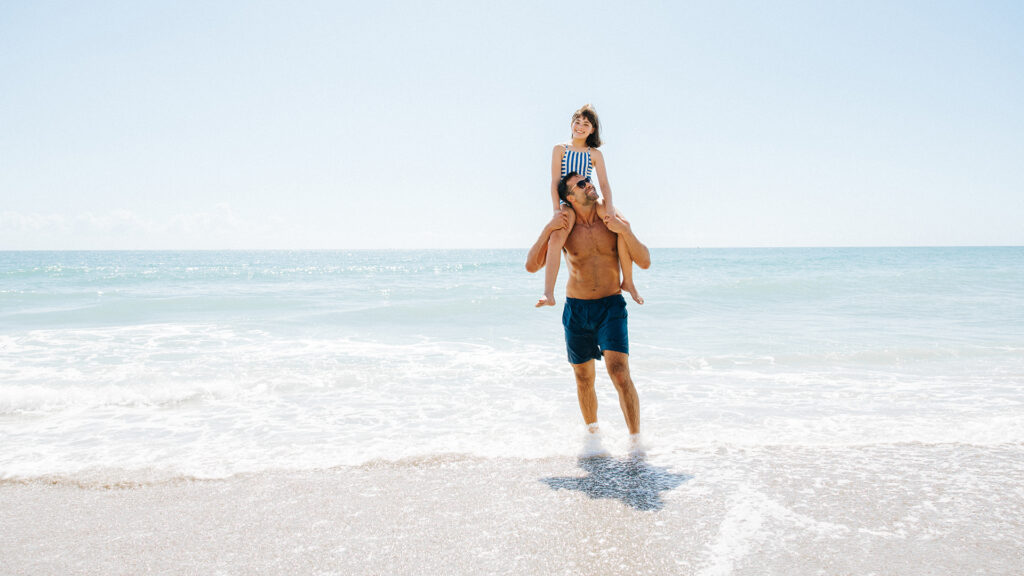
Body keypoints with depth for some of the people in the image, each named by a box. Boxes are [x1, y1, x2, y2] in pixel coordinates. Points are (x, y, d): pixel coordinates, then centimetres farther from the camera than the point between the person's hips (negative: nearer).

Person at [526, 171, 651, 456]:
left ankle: (636, 443, -8)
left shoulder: (615, 222, -2)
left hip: (611, 307, -1)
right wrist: (547, 229, -17)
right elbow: (531, 266, -7)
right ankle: (593, 433, 36)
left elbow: (645, 262, -7)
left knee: (620, 373, -16)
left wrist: (624, 231, -20)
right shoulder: (564, 228, -2)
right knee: (584, 378, 12)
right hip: (576, 310, 1)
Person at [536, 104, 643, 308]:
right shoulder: (560, 150, 8)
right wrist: (557, 209, -14)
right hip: (567, 204, -2)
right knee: (557, 235, -32)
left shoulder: (595, 154, 10)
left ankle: (628, 282, -5)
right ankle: (548, 294, -40)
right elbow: (555, 182, 0)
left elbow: (604, 185, 1)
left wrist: (609, 208, -17)